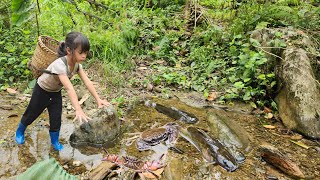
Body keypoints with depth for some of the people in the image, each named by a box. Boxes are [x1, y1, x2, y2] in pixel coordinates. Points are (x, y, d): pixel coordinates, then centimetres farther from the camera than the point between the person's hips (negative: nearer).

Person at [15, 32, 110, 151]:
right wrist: (78, 110, -59)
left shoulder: (77, 64, -20)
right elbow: (69, 88, -53)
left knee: (56, 118, 7)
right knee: (31, 114, 15)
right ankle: (20, 132, 43)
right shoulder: (60, 65, -43)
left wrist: (98, 99, -34)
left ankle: (54, 141, 28)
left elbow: (87, 82, -25)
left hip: (56, 92, 5)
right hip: (42, 90, -5)